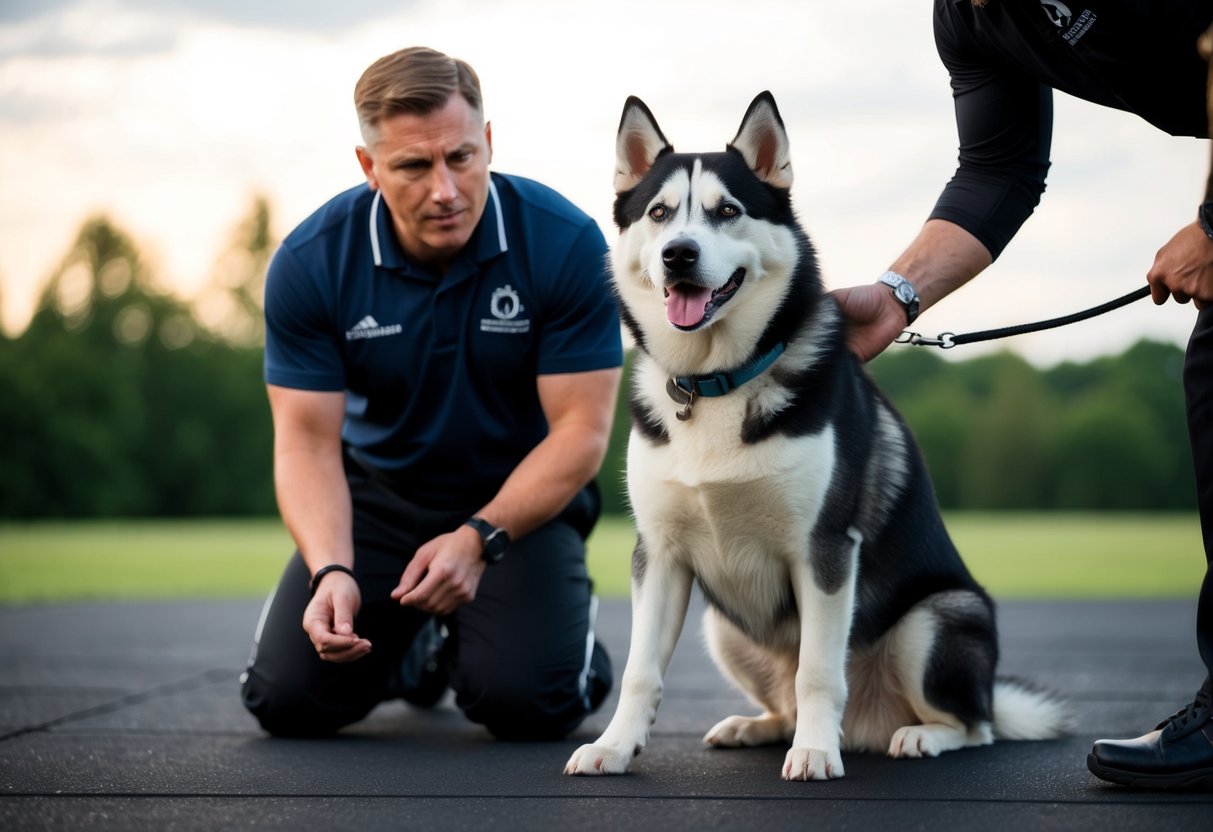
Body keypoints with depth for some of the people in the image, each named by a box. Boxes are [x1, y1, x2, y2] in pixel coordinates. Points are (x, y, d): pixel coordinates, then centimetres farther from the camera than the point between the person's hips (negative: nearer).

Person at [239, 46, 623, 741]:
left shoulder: (566, 243, -21)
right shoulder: (311, 262, -17)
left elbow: (582, 427, -18)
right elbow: (307, 439, -15)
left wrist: (479, 538, -31)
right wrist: (331, 571, -33)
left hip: (523, 500, -2)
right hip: (379, 493, 2)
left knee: (525, 700, -25)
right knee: (288, 698, -13)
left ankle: (574, 634, 13)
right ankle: (410, 645, 21)